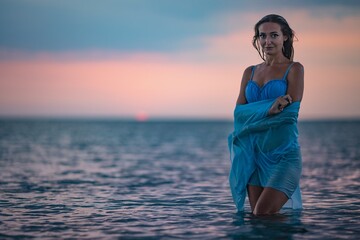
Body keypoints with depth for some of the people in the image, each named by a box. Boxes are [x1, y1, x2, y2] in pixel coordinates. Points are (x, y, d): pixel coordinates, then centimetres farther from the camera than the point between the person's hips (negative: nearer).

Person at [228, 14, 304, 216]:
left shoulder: (294, 69, 1)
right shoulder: (250, 72, 15)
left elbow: (291, 111, -9)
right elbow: (239, 112, 3)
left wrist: (254, 112, -5)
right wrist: (268, 109, -14)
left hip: (283, 152, -5)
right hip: (254, 153, 5)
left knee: (263, 214, -16)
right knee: (255, 216, 5)